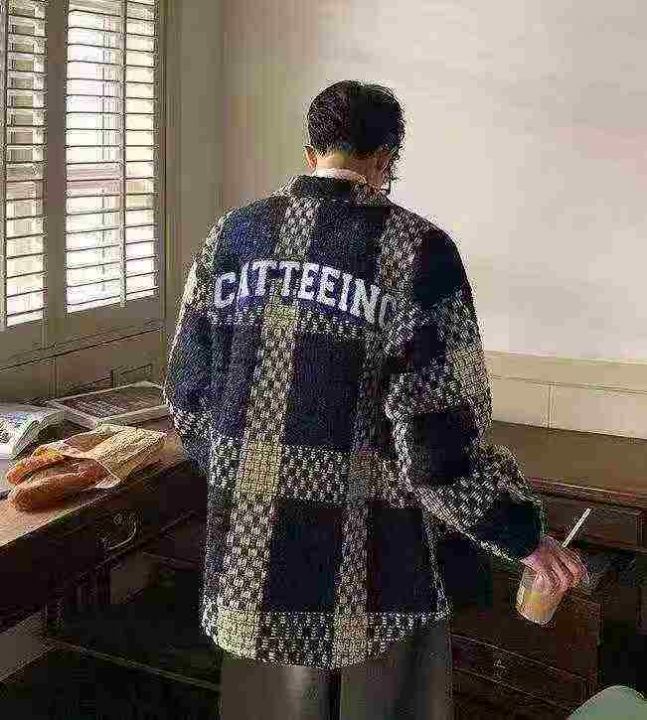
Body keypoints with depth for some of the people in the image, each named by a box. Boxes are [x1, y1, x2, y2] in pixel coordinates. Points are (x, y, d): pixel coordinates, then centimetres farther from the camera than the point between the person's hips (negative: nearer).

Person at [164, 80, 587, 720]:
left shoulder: (234, 234, 1)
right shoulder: (417, 249, -12)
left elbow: (188, 393, 5)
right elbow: (440, 433, -16)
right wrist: (523, 534, -3)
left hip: (247, 551, 4)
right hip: (364, 563, -4)